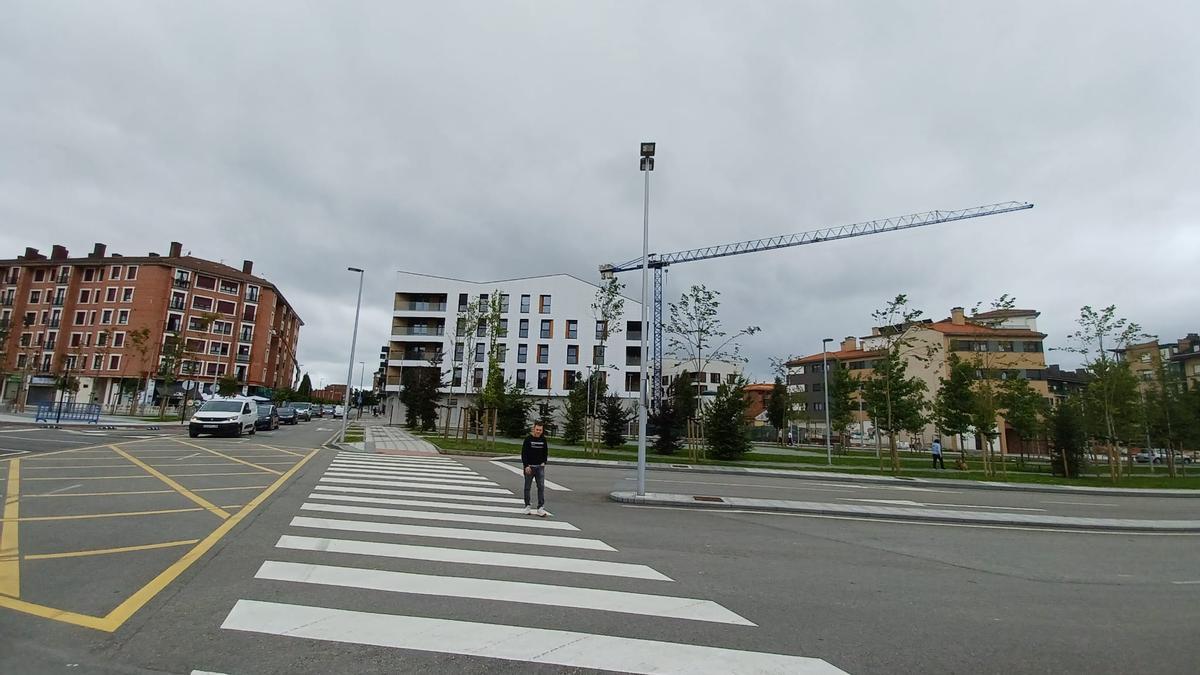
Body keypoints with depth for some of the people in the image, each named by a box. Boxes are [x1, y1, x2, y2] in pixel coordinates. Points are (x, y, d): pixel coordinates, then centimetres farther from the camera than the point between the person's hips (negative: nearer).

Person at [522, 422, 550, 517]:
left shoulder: (543, 439, 4)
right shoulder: (528, 439, -7)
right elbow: (524, 453, -8)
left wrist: (544, 462, 3)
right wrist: (526, 466, -14)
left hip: (540, 467, 3)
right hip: (529, 467, -3)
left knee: (541, 487, -4)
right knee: (527, 487, 6)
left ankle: (541, 508, -1)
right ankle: (527, 506, 18)